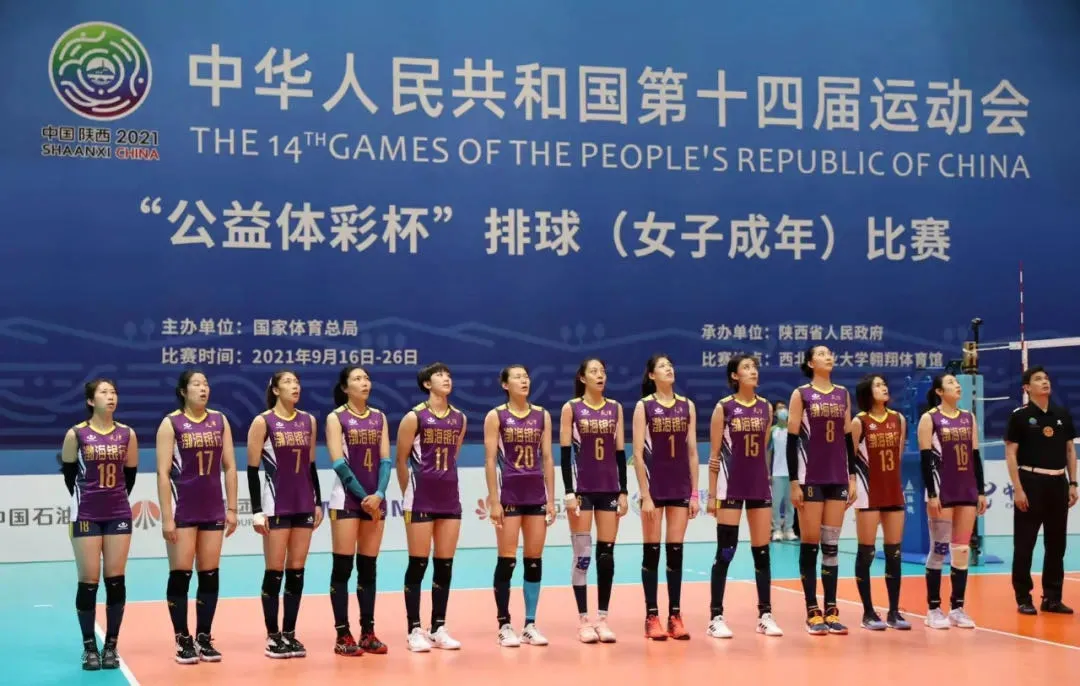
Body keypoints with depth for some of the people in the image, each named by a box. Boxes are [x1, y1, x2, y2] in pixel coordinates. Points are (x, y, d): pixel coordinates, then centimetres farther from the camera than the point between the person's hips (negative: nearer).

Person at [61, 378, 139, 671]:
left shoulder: (127, 434, 1)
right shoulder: (76, 434, -6)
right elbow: (69, 474, 6)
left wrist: (116, 499, 12)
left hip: (119, 515, 2)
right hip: (87, 516, -2)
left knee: (115, 580, 2)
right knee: (88, 581, -1)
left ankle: (111, 646, 12)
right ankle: (90, 647, 9)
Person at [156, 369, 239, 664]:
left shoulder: (220, 421, 7)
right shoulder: (171, 423, -5)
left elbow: (229, 467, 9)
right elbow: (163, 473, -8)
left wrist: (231, 508, 5)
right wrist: (166, 517, -13)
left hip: (213, 509, 4)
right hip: (182, 510, -4)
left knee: (210, 574, 6)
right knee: (180, 575, -1)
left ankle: (204, 637, 14)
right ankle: (183, 641, 7)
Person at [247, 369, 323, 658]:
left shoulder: (308, 421, 9)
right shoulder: (263, 422, -5)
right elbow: (252, 468, -6)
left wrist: (318, 502, 11)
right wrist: (257, 510, -11)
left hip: (304, 504, 5)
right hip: (276, 505, -5)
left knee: (297, 571, 6)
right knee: (275, 571, -2)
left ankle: (289, 633, 12)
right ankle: (273, 636, 6)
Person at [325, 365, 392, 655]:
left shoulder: (379, 417, 11)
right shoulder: (336, 417, -2)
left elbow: (385, 459, 5)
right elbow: (339, 463, -9)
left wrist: (379, 494, -10)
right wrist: (363, 496, -12)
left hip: (375, 499, 4)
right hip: (346, 498, -4)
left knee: (368, 567, 7)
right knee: (343, 567, -3)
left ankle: (368, 632, 11)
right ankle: (343, 635, -1)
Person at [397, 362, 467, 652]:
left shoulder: (459, 418, 8)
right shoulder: (415, 417, -7)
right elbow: (401, 459, -2)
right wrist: (410, 497, 1)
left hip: (450, 498, 5)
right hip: (421, 499, -5)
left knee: (445, 565, 6)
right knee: (418, 564, -1)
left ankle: (439, 628, 14)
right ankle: (415, 630, 5)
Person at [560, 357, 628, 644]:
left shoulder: (615, 408, 9)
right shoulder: (571, 408, -1)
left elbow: (620, 452, 9)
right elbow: (565, 453, -4)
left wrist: (623, 491, 3)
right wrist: (569, 492, -11)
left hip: (610, 488, 3)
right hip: (582, 488, -3)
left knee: (607, 554, 3)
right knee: (582, 555, -3)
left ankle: (603, 618, 9)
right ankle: (583, 620, 3)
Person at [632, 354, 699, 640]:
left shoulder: (687, 406, 8)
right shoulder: (644, 406, -2)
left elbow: (692, 452, 9)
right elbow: (638, 454, -6)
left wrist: (694, 493, 4)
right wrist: (645, 495, -12)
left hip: (681, 486, 3)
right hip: (654, 485, -3)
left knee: (676, 551, 5)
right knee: (652, 550, 1)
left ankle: (675, 616, 10)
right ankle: (652, 617, 5)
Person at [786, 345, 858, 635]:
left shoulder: (843, 394, 11)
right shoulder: (801, 394, -1)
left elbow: (848, 438, 14)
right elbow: (792, 440, -4)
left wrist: (852, 478, 8)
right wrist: (794, 482, -10)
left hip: (838, 478, 4)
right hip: (810, 478, -4)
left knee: (832, 544, 5)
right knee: (810, 543, -1)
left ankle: (831, 611, 8)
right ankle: (813, 612, 4)